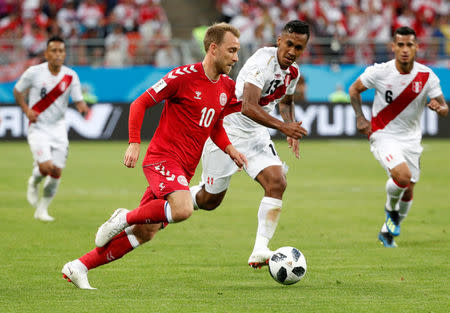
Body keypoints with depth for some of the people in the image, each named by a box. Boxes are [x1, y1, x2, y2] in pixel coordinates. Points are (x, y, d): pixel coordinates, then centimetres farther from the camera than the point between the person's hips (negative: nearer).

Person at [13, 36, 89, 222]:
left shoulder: (70, 76, -2)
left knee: (56, 173, -1)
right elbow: (17, 91, 6)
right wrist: (27, 110, -10)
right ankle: (34, 183, 17)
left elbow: (78, 101, 0)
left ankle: (42, 209, 19)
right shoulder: (34, 72, -8)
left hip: (58, 128, 3)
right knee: (46, 167, -20)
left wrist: (82, 107, -25)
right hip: (38, 128, -3)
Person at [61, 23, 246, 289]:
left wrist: (230, 149, 8)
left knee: (143, 233, 3)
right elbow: (140, 104, -7)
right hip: (163, 157, -7)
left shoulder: (227, 87, 11)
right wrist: (134, 143, -16)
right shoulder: (184, 76, -11)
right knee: (183, 209, -33)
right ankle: (125, 219, -9)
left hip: (185, 168, 7)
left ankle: (78, 267, 11)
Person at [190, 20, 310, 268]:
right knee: (210, 200, 3)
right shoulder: (262, 63, -25)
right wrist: (282, 126, -44)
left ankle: (260, 250, -16)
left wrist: (292, 133, 7)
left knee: (277, 182, -16)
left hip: (256, 135, 7)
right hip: (226, 131, -7)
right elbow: (249, 107, -36)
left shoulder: (293, 72, 2)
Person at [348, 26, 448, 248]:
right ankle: (390, 209, 5)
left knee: (408, 191, 8)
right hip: (383, 136, -4)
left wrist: (438, 107, -31)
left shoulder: (427, 76, -10)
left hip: (411, 139, 4)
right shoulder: (379, 72, -14)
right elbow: (354, 89, 3)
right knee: (403, 175, -27)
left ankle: (387, 232, 31)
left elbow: (445, 110, -7)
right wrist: (360, 118, -9)